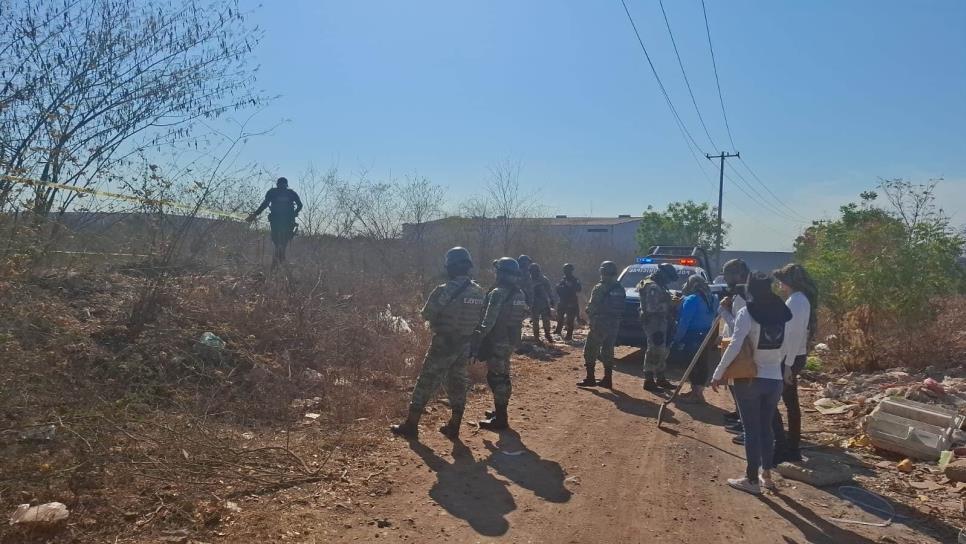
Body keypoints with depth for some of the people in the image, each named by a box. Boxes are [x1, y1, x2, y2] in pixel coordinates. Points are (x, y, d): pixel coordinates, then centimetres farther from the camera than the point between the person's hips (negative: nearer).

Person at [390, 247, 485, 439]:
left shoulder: (444, 291, -18)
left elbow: (427, 314, -8)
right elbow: (480, 318, 9)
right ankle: (454, 427, 19)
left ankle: (411, 425, 9)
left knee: (427, 382, 3)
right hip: (465, 345, 6)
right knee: (458, 383, 15)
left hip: (444, 344, -5)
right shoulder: (479, 291, 0)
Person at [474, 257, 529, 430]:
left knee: (496, 377, -3)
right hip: (511, 340, 9)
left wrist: (478, 341, -19)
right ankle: (500, 411, 32)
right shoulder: (519, 294, 7)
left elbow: (488, 322, -22)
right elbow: (523, 314, 14)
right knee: (503, 375, 20)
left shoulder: (498, 293, -18)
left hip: (497, 341, -9)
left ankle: (500, 419, 0)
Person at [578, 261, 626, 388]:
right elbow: (622, 308, 12)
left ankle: (590, 378, -2)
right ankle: (607, 379, 14)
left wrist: (591, 319, 2)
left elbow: (591, 307, -13)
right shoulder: (620, 289, 9)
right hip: (614, 325, 7)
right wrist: (616, 320, 17)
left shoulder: (600, 288, -13)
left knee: (590, 351, 1)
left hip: (600, 325, -7)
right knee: (608, 351, 13)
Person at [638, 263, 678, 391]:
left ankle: (660, 378, 26)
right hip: (654, 323, -11)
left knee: (661, 351, 16)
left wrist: (670, 300, 4)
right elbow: (652, 307, -25)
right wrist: (669, 305, -16)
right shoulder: (653, 287, -17)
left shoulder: (657, 286, 16)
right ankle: (649, 381, -3)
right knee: (654, 352, -8)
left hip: (659, 323, 11)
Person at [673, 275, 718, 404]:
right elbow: (712, 319, 12)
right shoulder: (712, 299, 8)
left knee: (692, 364, -1)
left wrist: (676, 339, -13)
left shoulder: (691, 300, -17)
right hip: (706, 337, 8)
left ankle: (696, 393, 3)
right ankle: (698, 392, 20)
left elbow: (684, 323, -18)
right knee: (702, 364, 11)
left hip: (692, 338, -8)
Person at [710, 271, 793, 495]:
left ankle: (752, 479, 9)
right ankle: (766, 475, 26)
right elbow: (785, 348, 11)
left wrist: (718, 374, -13)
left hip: (750, 379, -5)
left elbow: (734, 347, -19)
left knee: (752, 429, 3)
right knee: (766, 427, 17)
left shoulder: (747, 313, -13)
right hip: (775, 379, 5)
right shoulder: (780, 313, 4)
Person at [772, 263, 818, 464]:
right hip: (791, 357, 10)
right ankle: (792, 448, 21)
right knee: (790, 402, 13)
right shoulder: (799, 299, 14)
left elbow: (794, 334, -22)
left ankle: (782, 447, -4)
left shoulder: (796, 301, -17)